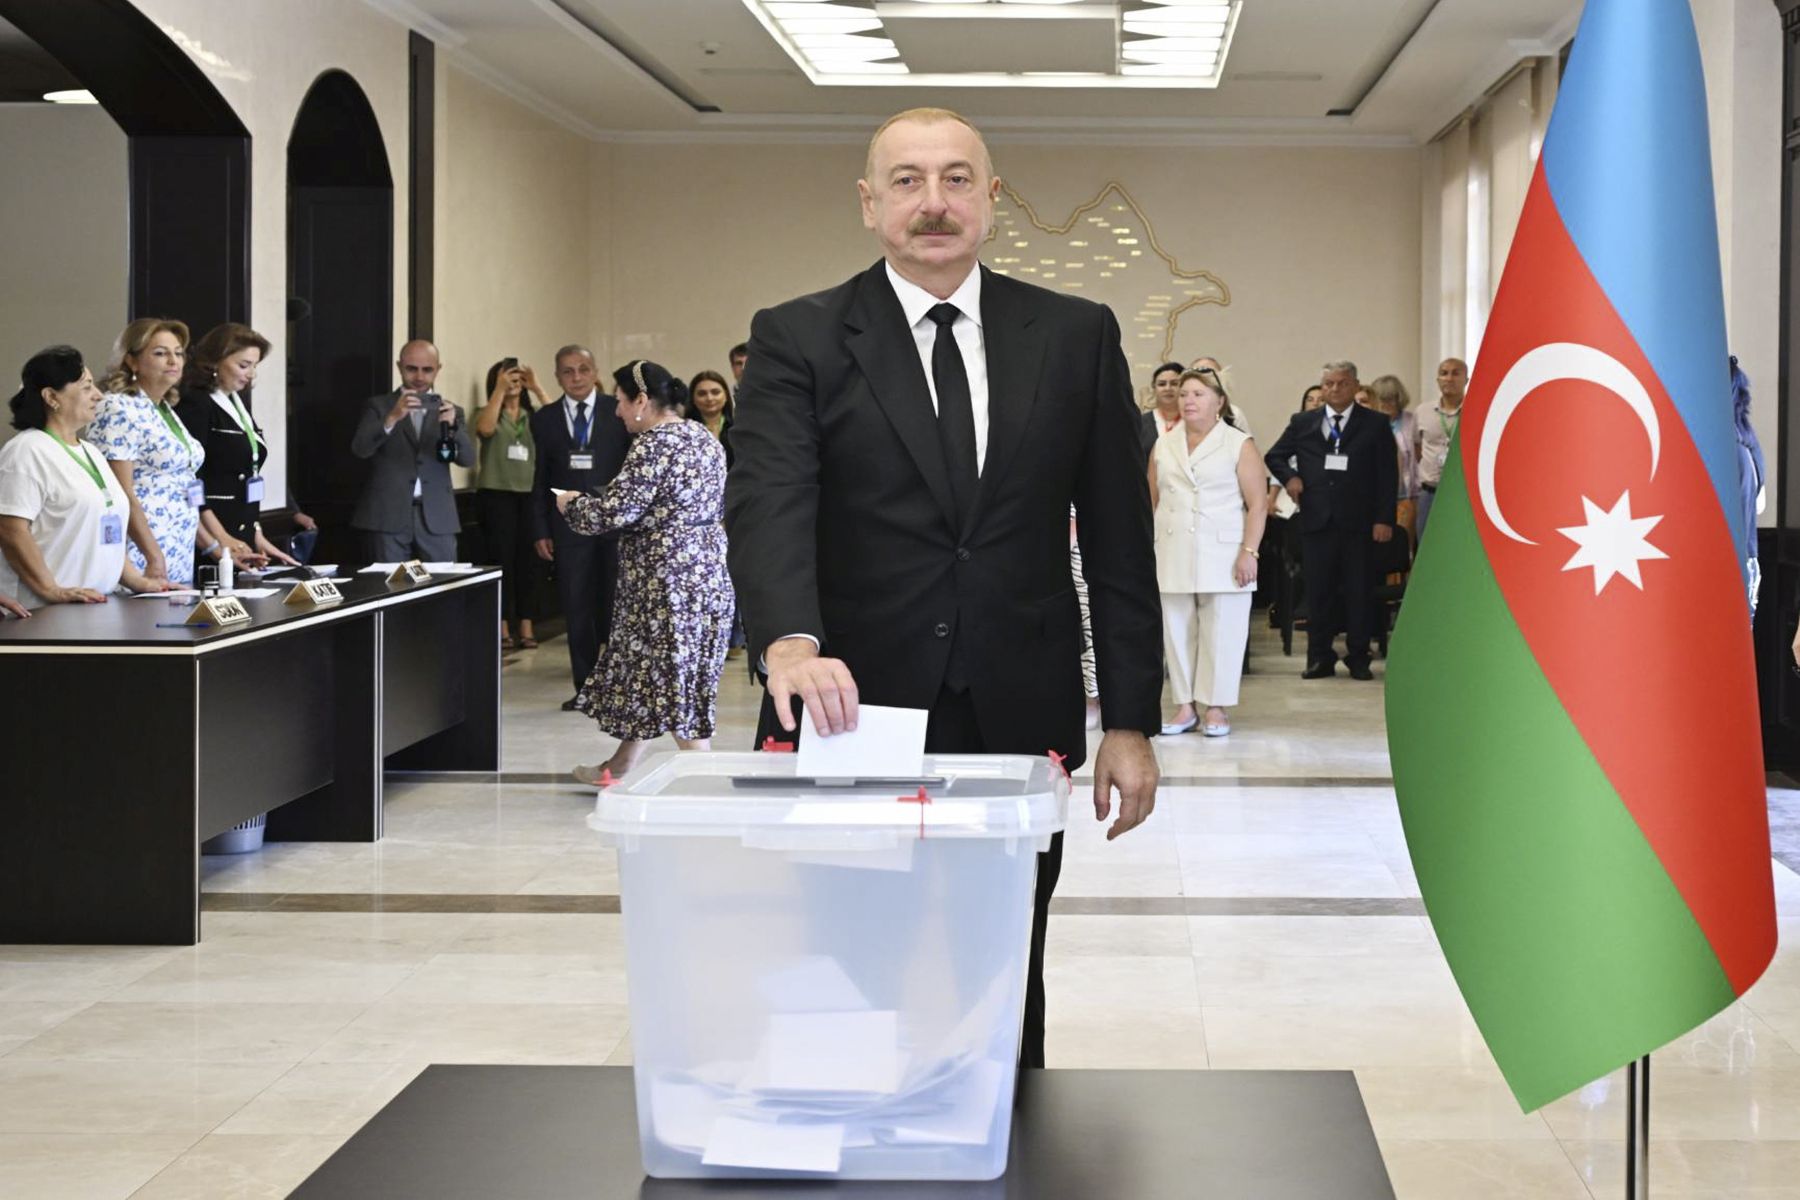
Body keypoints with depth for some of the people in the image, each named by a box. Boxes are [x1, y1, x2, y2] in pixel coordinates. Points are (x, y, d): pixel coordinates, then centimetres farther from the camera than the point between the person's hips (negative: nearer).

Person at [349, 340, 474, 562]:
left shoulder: (449, 410, 13)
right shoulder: (378, 406, 8)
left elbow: (468, 458, 0)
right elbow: (360, 449, -9)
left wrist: (452, 426, -21)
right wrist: (392, 418, -25)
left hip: (437, 519, 2)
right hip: (389, 517, -2)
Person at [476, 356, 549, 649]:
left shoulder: (534, 416, 13)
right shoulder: (487, 413, 6)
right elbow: (485, 429, -17)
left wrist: (536, 387, -9)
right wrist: (500, 389, -15)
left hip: (530, 495, 3)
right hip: (496, 495, -3)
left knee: (528, 561, 2)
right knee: (501, 560, -3)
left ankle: (527, 628, 6)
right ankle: (502, 628, 2)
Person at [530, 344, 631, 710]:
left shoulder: (619, 413, 1)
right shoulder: (545, 419, 7)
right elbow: (541, 478, 8)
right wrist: (540, 530, 3)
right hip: (568, 526, 2)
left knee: (617, 607, 3)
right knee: (576, 611, 5)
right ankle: (585, 687, 13)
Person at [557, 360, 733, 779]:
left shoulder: (654, 446, -17)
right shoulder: (704, 437, 11)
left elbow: (614, 512, -21)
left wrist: (571, 504, -2)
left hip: (669, 583, -9)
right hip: (707, 574, 9)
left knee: (671, 675, -2)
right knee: (648, 670, 18)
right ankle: (622, 765, 28)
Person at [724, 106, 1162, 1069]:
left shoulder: (1076, 337, 7)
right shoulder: (797, 339, 1)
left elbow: (1119, 540, 7)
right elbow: (768, 502, -14)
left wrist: (1130, 722, 3)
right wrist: (790, 642, -33)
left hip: (1018, 726, 2)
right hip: (856, 717, -1)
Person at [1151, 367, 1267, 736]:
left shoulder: (1239, 445, 0)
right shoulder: (1163, 445, 13)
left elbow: (1257, 504, -4)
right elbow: (1152, 501, 16)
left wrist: (1250, 552, -12)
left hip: (1222, 556, -4)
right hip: (1172, 556, 4)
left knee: (1220, 633, -3)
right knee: (1177, 632, 4)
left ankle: (1216, 709, 5)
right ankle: (1185, 708, 11)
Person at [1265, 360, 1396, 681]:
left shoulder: (1375, 426, 5)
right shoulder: (1303, 424, 11)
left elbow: (1388, 476, 1)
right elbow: (1273, 457, 22)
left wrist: (1384, 519, -6)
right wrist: (1289, 477, 1)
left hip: (1357, 522, -2)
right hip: (1316, 519, 2)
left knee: (1359, 590, 2)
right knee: (1318, 590, 3)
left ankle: (1358, 657, 10)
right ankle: (1320, 657, 10)